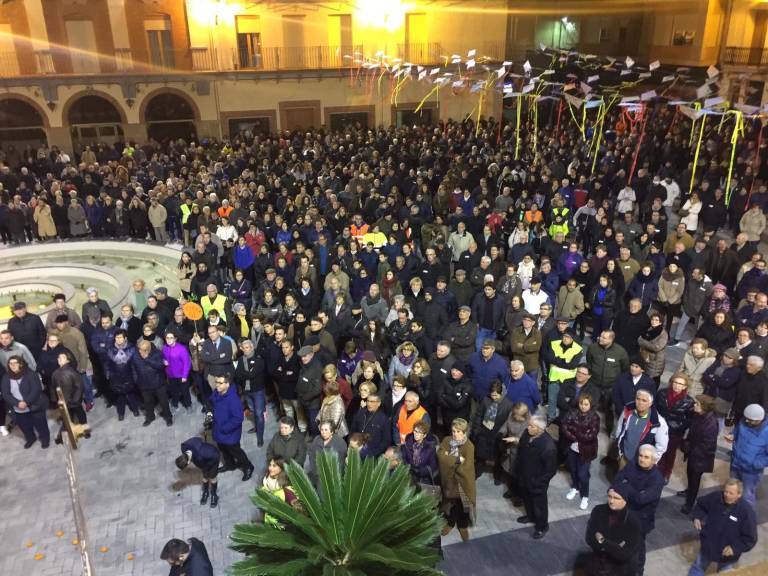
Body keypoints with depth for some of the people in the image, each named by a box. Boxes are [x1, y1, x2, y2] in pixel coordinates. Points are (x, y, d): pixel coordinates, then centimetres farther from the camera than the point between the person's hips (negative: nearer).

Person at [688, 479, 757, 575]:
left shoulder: (746, 511, -27)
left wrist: (735, 548, -27)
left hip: (727, 554, -3)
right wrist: (697, 517, -12)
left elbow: (750, 538, -19)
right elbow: (701, 505, 5)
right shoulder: (715, 497, -17)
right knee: (697, 568, 21)